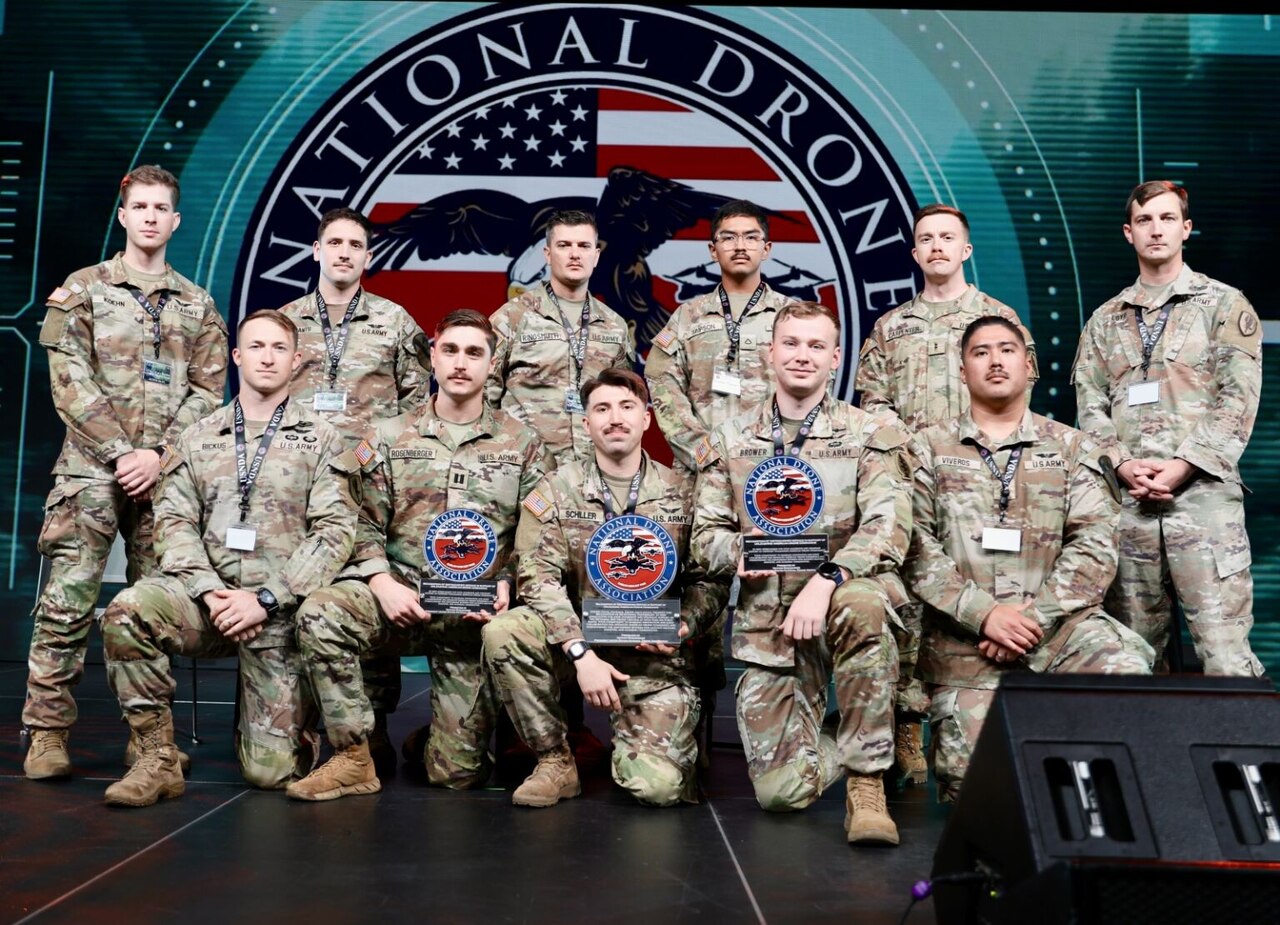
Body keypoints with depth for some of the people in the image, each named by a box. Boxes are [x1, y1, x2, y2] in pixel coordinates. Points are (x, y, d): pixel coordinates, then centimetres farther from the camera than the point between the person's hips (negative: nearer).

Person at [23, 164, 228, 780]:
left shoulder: (198, 306, 14)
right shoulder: (84, 289, 7)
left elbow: (208, 390, 6)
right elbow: (69, 382, -2)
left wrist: (159, 454, -8)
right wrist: (121, 452, -11)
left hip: (167, 474, 2)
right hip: (91, 470, -2)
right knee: (68, 602, -6)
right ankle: (48, 731, 2)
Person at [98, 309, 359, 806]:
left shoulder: (321, 440, 3)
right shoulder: (198, 438, 12)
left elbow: (333, 533, -5)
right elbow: (174, 522, 4)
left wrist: (265, 600, -14)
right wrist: (210, 591, -13)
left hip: (281, 613, -2)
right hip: (205, 596, 2)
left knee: (272, 771, -7)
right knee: (125, 612, -31)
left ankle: (277, 717, 31)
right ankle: (157, 757, -13)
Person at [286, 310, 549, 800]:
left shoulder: (522, 444, 6)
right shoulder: (390, 437, 8)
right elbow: (366, 525, 4)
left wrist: (507, 585, -12)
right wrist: (383, 584, -13)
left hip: (478, 616, -1)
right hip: (402, 596, 1)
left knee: (456, 773, -2)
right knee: (319, 613, -31)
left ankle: (445, 738, 37)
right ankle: (353, 758, -15)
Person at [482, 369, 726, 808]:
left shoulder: (681, 493, 3)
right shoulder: (557, 490, 1)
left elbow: (709, 579, 5)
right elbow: (539, 577, -8)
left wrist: (684, 626, -16)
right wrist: (582, 653, -20)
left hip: (655, 655, -1)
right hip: (577, 641, 1)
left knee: (657, 786, -18)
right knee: (502, 632, -28)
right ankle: (555, 761, -8)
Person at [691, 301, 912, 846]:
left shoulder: (871, 436, 3)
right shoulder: (728, 441, 10)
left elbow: (887, 527, -11)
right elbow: (706, 533, 10)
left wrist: (827, 579, -28)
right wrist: (737, 553, -15)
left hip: (842, 594, -1)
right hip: (766, 622, 2)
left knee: (862, 605, -40)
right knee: (781, 790, -11)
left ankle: (867, 780, -21)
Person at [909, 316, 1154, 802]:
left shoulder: (1072, 448, 13)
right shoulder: (930, 448, 10)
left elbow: (1093, 545, 2)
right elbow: (916, 546, -2)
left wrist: (1035, 615, -12)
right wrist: (983, 613, -14)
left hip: (1057, 622, 1)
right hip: (964, 636, -1)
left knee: (1126, 670, -29)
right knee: (970, 784, -11)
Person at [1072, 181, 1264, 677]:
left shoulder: (1225, 306, 8)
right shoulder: (1105, 320, 17)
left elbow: (1238, 400, -2)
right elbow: (1090, 407, 10)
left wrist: (1182, 467, -12)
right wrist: (1124, 465, -7)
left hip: (1203, 494, -3)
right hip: (1127, 502, 3)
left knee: (1225, 653, -9)